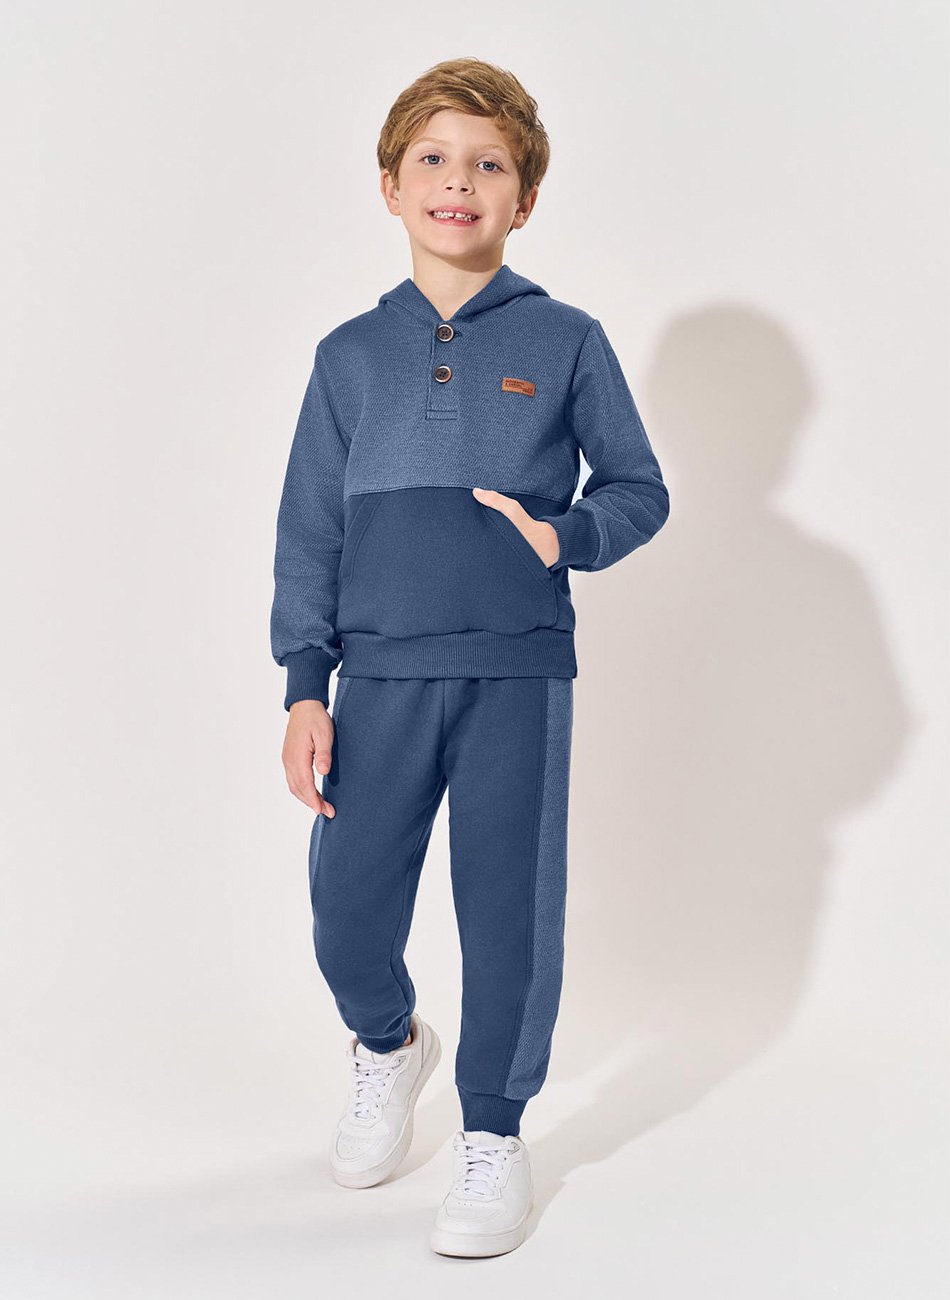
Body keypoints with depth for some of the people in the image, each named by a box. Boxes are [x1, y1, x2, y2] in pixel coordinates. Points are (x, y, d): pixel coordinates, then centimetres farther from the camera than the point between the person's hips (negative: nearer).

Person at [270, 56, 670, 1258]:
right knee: (347, 917, 4)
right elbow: (308, 531, 8)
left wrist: (565, 537, -12)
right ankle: (387, 1045, 38)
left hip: (518, 674, -1)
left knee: (510, 915, 3)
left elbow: (640, 490, 8)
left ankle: (494, 1133, 24)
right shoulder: (350, 356, 9)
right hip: (380, 677, 2)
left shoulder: (565, 342, 4)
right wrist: (304, 686, 2)